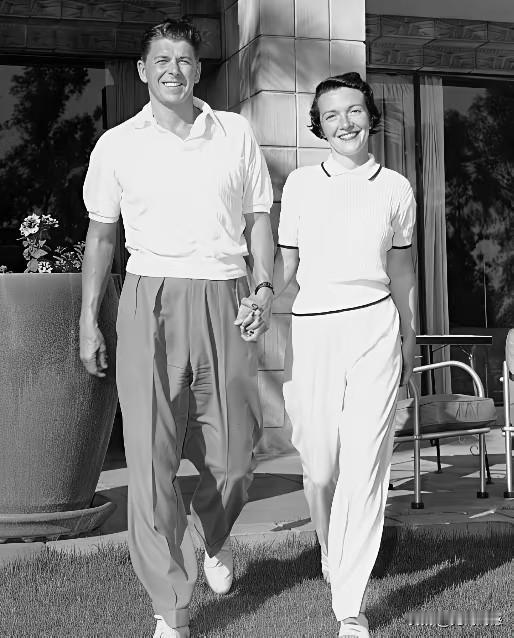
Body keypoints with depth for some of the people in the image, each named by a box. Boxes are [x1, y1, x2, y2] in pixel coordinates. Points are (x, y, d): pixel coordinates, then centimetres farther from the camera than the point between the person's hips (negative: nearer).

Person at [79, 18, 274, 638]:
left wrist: (264, 287, -2)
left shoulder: (236, 133, 10)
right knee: (152, 457, -5)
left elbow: (259, 218, 14)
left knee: (233, 455, 5)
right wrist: (88, 323, 10)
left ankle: (215, 538, 40)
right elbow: (101, 234, 14)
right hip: (150, 301, -1)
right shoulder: (117, 145, 8)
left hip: (225, 301, 1)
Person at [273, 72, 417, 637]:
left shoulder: (396, 188, 9)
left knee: (364, 465, -7)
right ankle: (331, 552, 35)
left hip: (375, 326, 0)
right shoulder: (300, 184, 7)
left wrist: (409, 341, 21)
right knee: (319, 464, 3)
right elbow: (284, 265, 10)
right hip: (311, 329, 0)